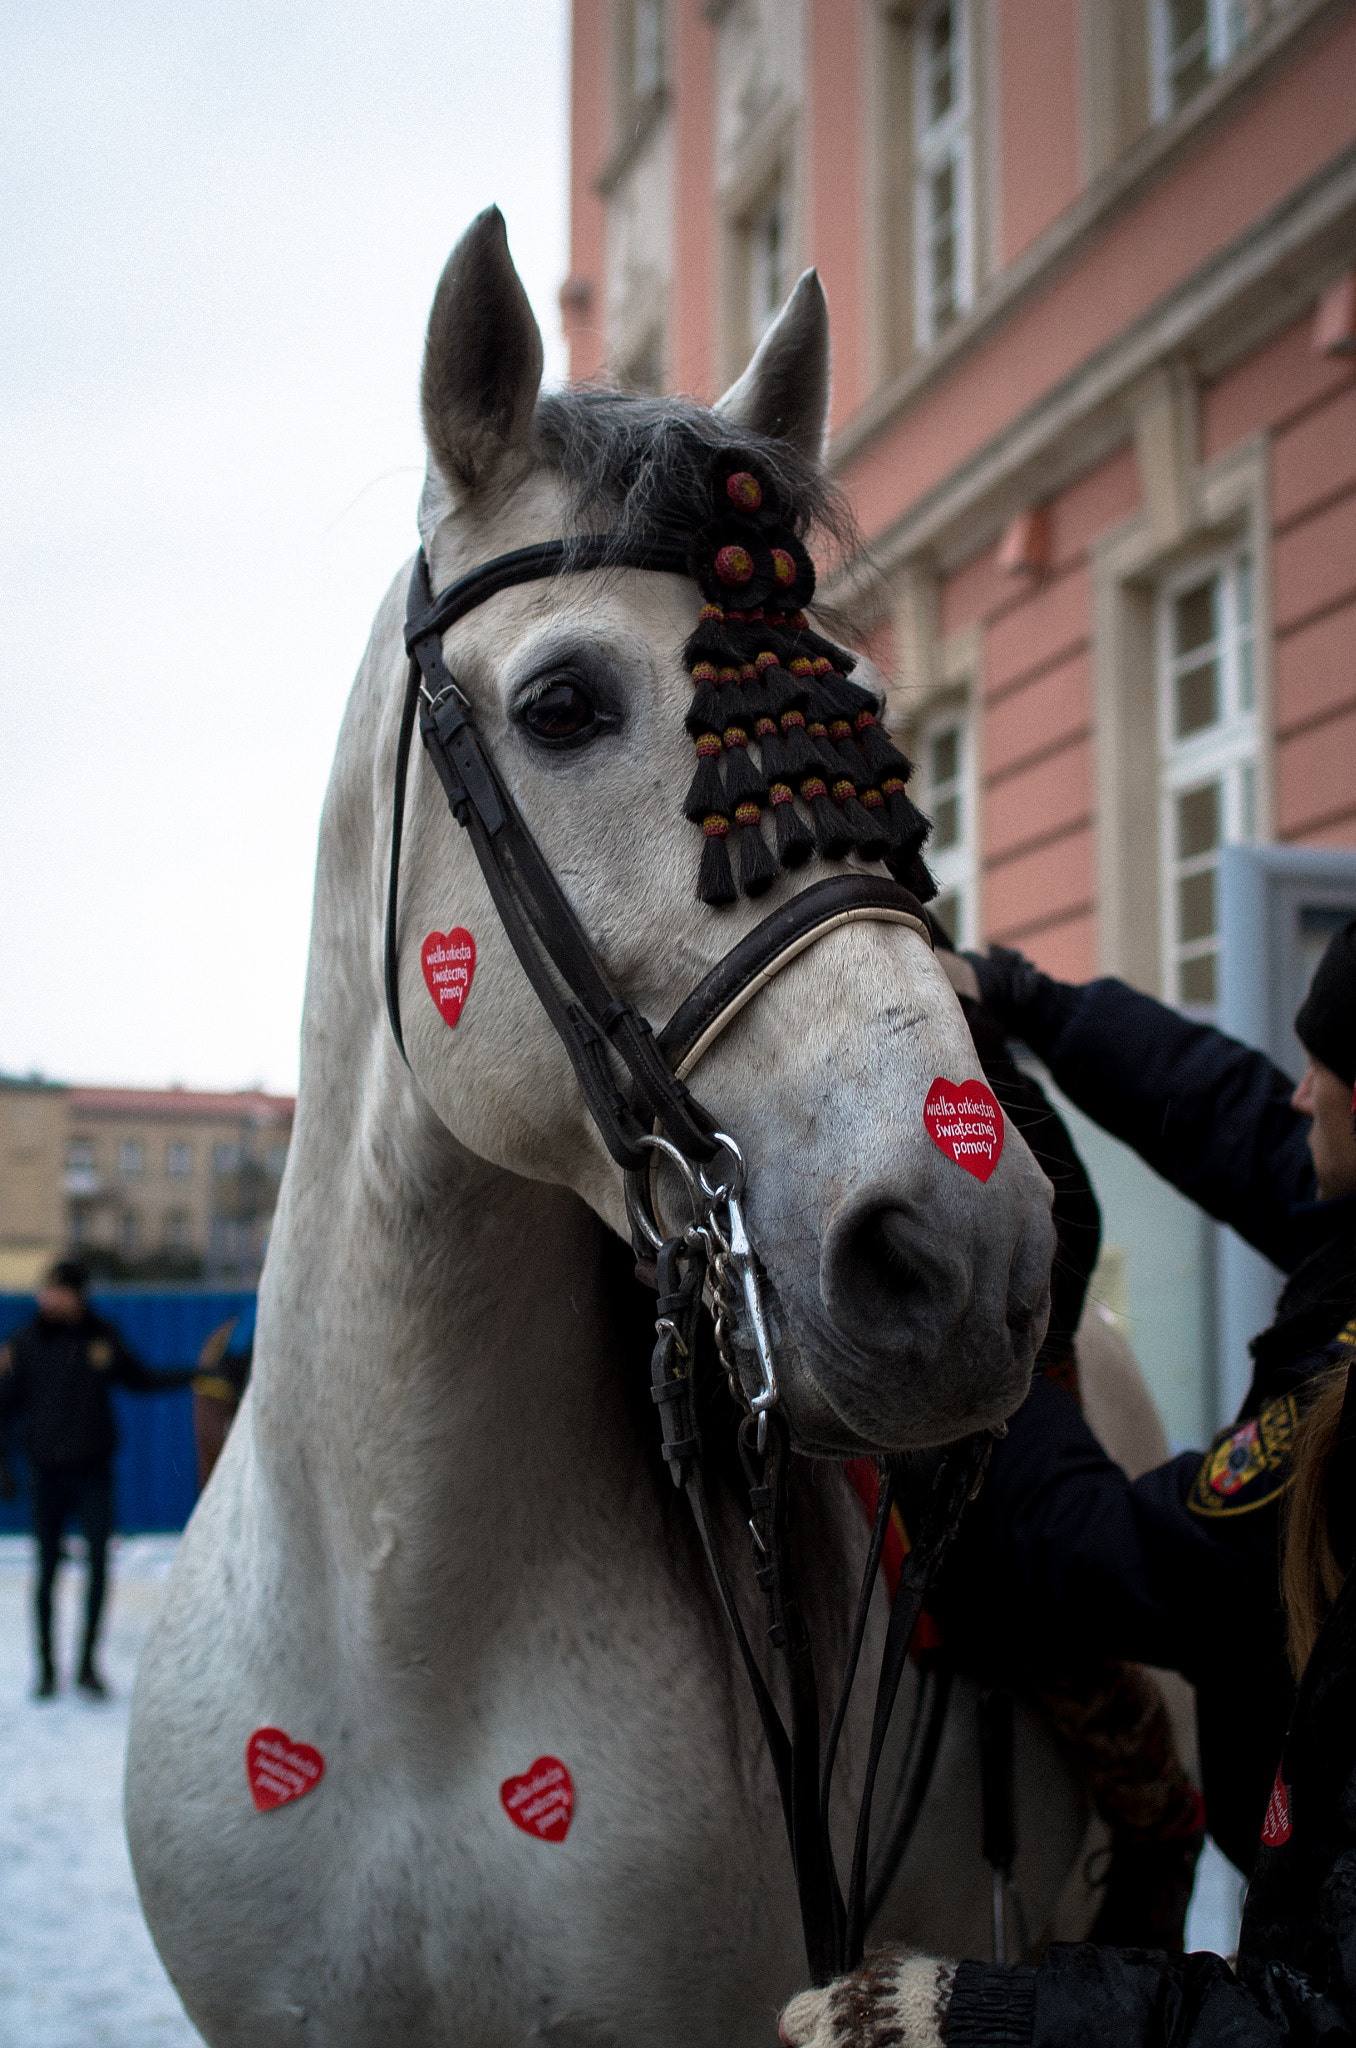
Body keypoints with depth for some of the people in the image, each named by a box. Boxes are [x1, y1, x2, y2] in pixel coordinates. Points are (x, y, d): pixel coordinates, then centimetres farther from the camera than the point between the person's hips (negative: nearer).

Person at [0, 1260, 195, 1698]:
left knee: (99, 1565, -2)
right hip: (47, 1475, -1)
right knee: (46, 1571, 2)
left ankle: (88, 1664, 10)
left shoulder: (103, 1337, 2)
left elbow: (139, 1380, 17)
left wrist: (193, 1376, 11)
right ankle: (46, 1666, 15)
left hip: (94, 1472, 1)